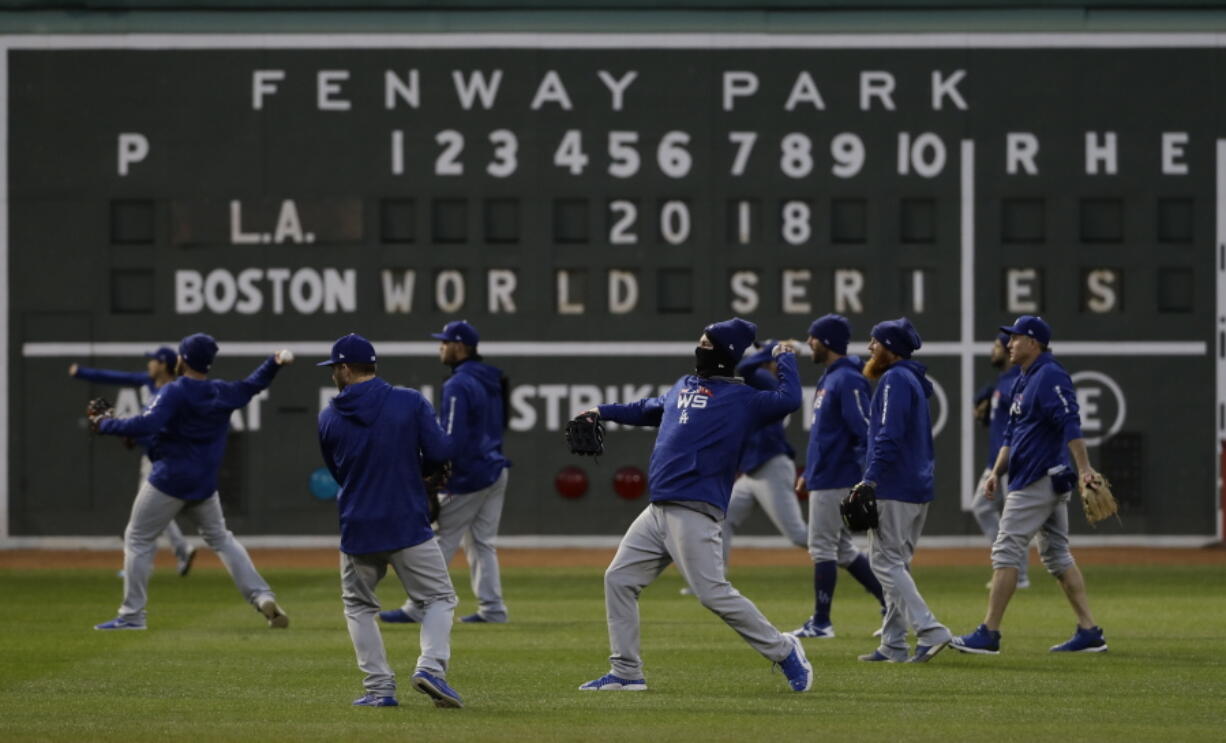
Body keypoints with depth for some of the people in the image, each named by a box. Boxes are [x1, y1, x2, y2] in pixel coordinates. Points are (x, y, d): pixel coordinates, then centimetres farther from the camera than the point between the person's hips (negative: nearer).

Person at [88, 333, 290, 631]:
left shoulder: (175, 392, -14)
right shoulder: (223, 393, 6)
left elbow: (147, 425, -26)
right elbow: (253, 385, 25)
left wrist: (105, 425, -18)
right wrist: (275, 362, 37)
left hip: (169, 480, -7)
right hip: (204, 483, 7)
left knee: (138, 540, 4)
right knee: (220, 538, 20)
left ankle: (132, 615, 1)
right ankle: (263, 597, 6)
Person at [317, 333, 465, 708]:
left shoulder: (329, 418, 1)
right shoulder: (411, 402, -6)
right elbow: (441, 451, -11)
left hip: (357, 529, 2)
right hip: (409, 524, -2)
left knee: (358, 606, 19)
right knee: (439, 597, 10)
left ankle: (379, 688, 8)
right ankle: (431, 666, -15)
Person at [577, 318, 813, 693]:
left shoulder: (742, 398, -1)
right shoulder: (683, 386, 21)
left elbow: (788, 399, -15)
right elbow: (648, 409, 39)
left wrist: (785, 358, -2)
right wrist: (603, 412, 42)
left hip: (694, 513, -8)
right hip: (658, 513, 8)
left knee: (714, 593, -13)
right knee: (619, 579, 7)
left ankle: (784, 651, 1)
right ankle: (626, 673, 13)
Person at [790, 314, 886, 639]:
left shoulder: (848, 380, -16)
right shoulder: (829, 378, 16)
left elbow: (865, 431, -22)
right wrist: (809, 473, 23)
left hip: (834, 480, -10)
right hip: (823, 478, 10)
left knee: (822, 548, -5)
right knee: (842, 549, 14)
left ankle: (821, 623, 0)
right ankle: (889, 601, 17)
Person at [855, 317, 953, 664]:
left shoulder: (895, 379, -11)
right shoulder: (914, 380, 19)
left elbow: (889, 436, -21)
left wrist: (870, 480, -24)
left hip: (893, 489, -10)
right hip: (919, 488, 10)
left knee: (886, 562, -10)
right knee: (896, 564, 13)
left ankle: (930, 631, -20)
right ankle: (893, 645, 14)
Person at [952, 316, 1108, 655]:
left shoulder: (1049, 376, -13)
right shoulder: (1023, 382, 18)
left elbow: (1070, 423, -24)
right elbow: (1012, 434, 23)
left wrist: (1084, 468, -33)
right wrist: (997, 472, 12)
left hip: (1038, 482, -11)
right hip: (1049, 483, 11)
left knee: (1007, 550, -9)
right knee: (1056, 554, 11)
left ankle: (989, 633, -8)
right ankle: (1089, 631, 9)